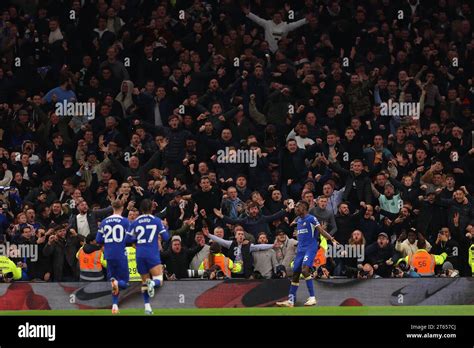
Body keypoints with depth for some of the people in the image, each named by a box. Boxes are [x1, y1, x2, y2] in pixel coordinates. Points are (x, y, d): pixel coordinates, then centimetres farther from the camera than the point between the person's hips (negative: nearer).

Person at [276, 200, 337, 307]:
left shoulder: (311, 219, -8)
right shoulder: (298, 220, 15)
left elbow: (321, 231, -16)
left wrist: (331, 239, -29)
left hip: (310, 248, -8)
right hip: (300, 249, 8)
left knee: (305, 269, -25)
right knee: (295, 273, 7)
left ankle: (312, 297, -23)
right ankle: (291, 300, 14)